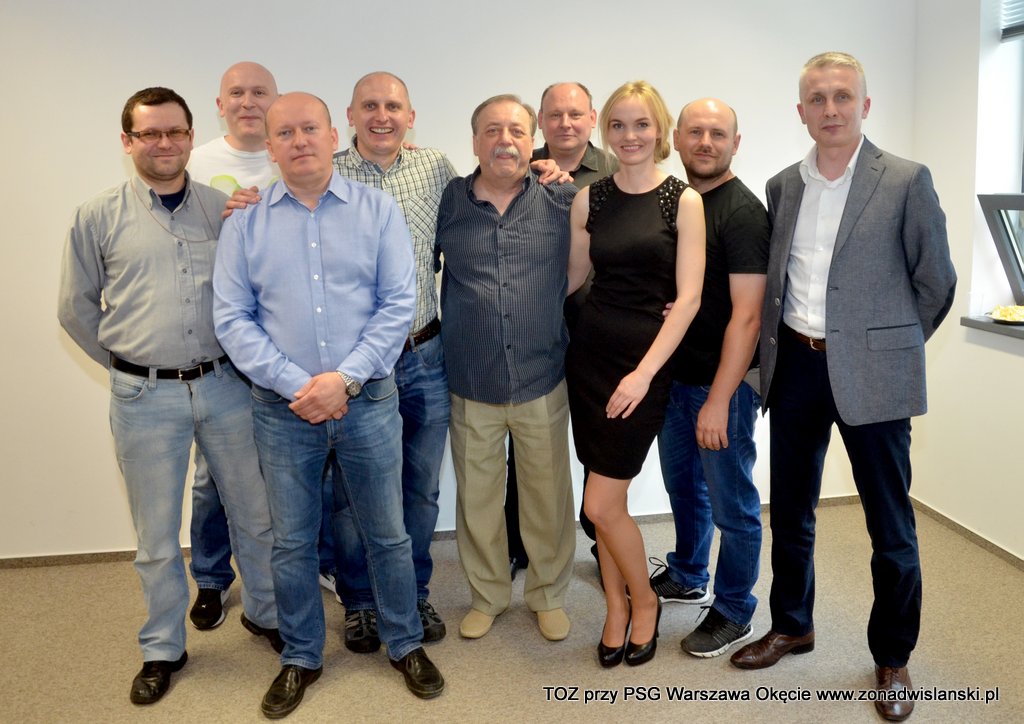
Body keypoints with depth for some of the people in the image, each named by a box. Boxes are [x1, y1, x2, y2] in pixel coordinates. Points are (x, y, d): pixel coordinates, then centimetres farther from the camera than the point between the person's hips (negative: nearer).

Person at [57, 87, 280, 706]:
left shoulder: (225, 209, 4)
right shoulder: (98, 218, 0)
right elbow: (76, 308, 7)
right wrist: (130, 363, 6)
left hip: (225, 385, 2)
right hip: (145, 398, -1)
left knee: (256, 513, 13)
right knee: (157, 533, 11)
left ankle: (265, 613, 36)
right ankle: (163, 649, 30)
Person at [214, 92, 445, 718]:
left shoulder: (378, 211, 0)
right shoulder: (246, 223, 2)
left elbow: (399, 305, -6)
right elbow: (232, 318, -2)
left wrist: (344, 379, -15)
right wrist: (296, 385, -14)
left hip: (368, 401, -1)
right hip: (283, 409, 1)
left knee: (387, 534, 12)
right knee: (292, 542, 14)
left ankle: (407, 644, 34)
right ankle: (301, 658, 34)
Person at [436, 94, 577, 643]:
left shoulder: (563, 202, -1)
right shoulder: (448, 202, 0)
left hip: (543, 382, 0)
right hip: (470, 386, 1)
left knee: (548, 496, 12)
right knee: (476, 497, 13)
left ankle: (549, 593, 35)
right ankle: (487, 594, 36)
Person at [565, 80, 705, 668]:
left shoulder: (683, 201, -4)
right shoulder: (589, 199, 6)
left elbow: (688, 296, -10)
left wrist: (644, 372, -17)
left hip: (645, 357, -4)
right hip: (590, 350, 4)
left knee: (601, 504, -4)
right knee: (610, 500, 10)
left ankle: (644, 599, 23)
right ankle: (618, 606, 30)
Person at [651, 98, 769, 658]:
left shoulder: (743, 212, -15)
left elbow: (747, 314, -20)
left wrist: (719, 400, -23)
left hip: (723, 383, -7)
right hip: (675, 375, 7)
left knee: (731, 503, 6)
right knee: (683, 485, 21)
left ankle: (734, 612, 24)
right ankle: (686, 578, 42)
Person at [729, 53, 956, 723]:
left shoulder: (907, 181, -6)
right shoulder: (783, 186, 8)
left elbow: (936, 283, 0)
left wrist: (887, 345, 6)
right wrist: (784, 349, 9)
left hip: (870, 377, -4)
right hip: (795, 366, 5)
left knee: (891, 526, 7)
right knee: (790, 511, 16)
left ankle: (894, 659, 27)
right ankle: (792, 626, 37)